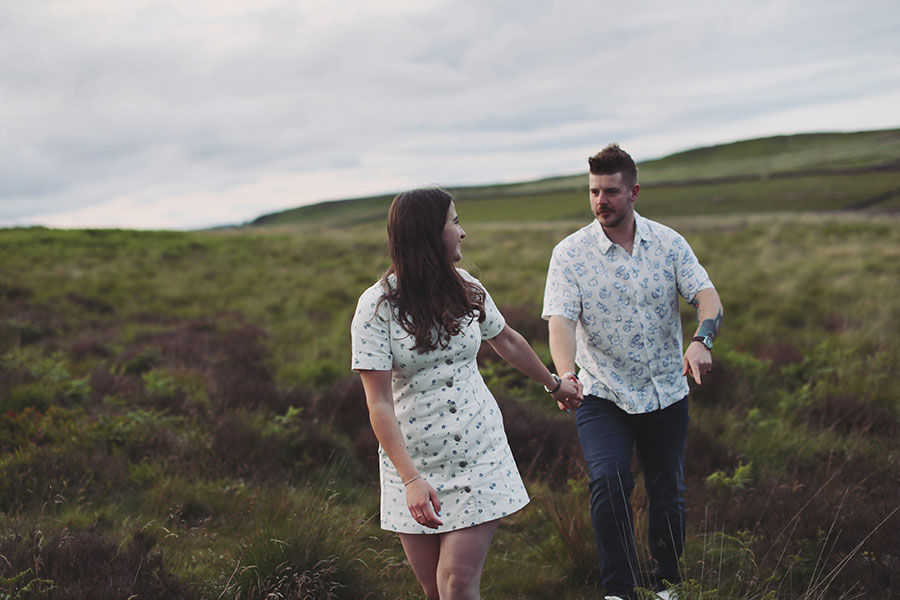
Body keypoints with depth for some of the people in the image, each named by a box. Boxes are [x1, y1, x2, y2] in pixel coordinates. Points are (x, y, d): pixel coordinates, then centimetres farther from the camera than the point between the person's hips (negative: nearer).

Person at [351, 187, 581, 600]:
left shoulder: (467, 290, 4)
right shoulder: (377, 306, -11)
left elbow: (507, 341, 24)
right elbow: (379, 404, -15)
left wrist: (553, 383, 37)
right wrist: (410, 479, -23)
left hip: (480, 457, 2)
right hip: (416, 468, -2)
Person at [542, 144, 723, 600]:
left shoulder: (668, 243, -1)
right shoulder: (569, 253, -8)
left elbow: (707, 296, -10)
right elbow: (560, 321, -17)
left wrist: (701, 340, -32)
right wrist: (566, 376, -36)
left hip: (666, 393, 2)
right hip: (602, 396, -2)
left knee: (667, 493, 12)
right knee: (608, 480, -23)